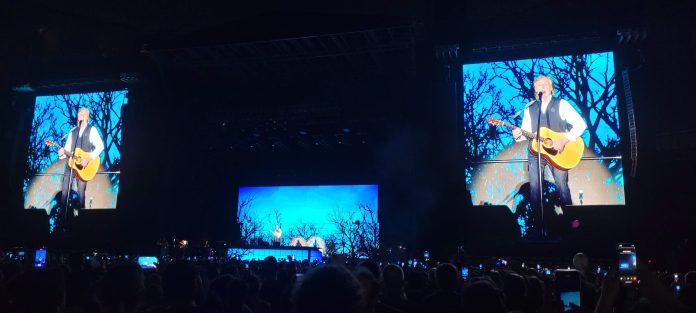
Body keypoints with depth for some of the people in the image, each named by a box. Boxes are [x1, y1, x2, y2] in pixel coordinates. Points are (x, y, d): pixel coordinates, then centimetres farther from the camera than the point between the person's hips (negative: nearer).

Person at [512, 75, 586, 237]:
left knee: (562, 186, -6)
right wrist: (518, 134, -14)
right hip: (535, 152, 3)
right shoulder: (529, 108, 8)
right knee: (534, 187, 0)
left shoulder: (561, 104, -2)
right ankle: (537, 225, 9)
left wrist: (564, 140, -18)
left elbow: (580, 124, -9)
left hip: (558, 152, -3)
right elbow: (526, 131, 8)